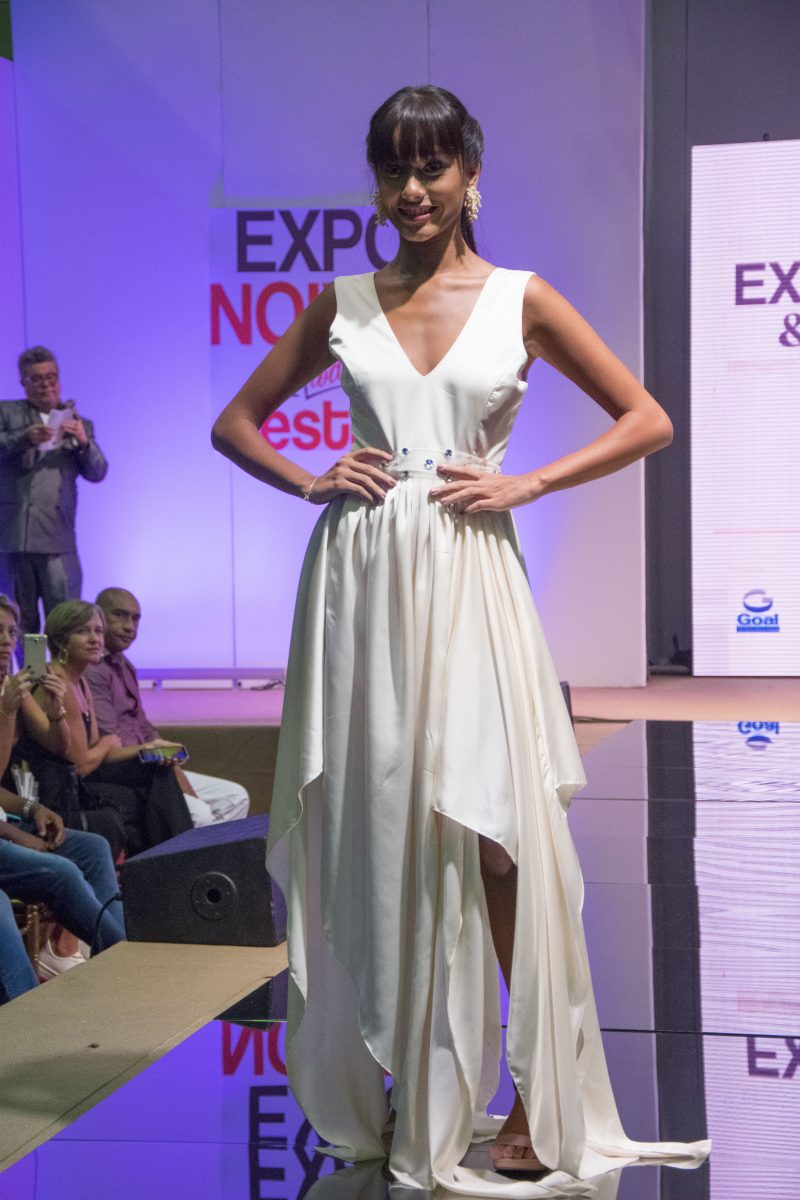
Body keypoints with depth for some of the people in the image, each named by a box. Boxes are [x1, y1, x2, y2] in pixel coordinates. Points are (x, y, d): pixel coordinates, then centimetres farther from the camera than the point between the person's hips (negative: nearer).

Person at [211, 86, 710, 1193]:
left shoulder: (520, 301, 4)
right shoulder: (343, 304, 10)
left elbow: (647, 421, 5)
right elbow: (235, 422, 18)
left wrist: (522, 484, -4)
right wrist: (309, 481, 0)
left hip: (466, 578, -2)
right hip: (361, 577, 2)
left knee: (494, 837, -7)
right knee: (375, 835, 5)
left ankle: (535, 1103, 4)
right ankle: (404, 1098, 19)